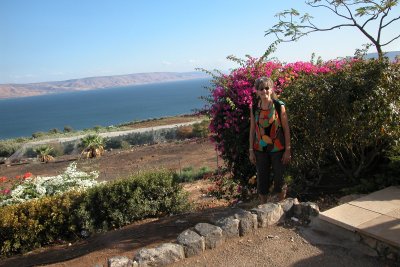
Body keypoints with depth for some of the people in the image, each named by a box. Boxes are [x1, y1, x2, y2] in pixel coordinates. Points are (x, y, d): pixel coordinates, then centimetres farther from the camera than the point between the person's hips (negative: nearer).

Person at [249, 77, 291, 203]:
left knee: (279, 178, 7)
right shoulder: (254, 108, 1)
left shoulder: (279, 106, -7)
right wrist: (251, 150, 4)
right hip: (260, 149, 3)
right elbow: (252, 130, 5)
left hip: (277, 149, -2)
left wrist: (287, 150, -8)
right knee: (262, 179, 10)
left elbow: (286, 129, -5)